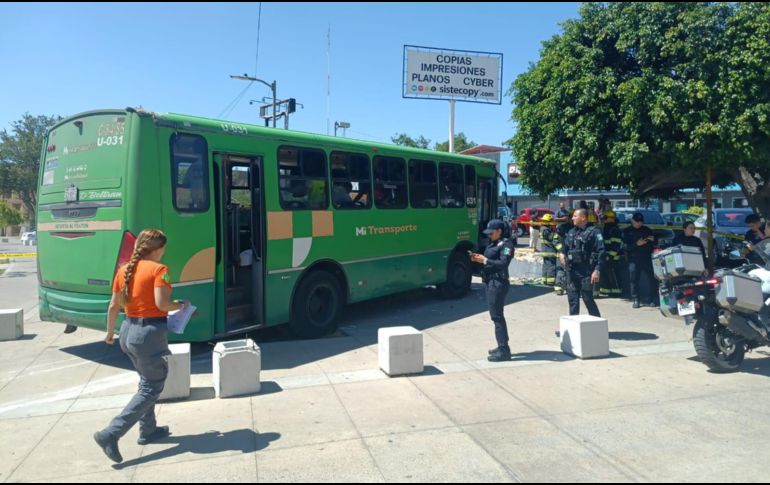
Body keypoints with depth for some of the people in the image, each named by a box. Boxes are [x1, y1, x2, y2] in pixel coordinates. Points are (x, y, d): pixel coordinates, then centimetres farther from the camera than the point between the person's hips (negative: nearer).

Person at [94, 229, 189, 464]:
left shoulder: (124, 270, 7)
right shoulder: (158, 270, -13)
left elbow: (113, 306, 11)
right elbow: (162, 304, -23)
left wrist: (110, 332, 23)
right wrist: (181, 305, -4)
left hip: (128, 330, 8)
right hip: (150, 332, -8)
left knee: (148, 381, 24)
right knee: (152, 387, 3)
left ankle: (148, 430, 32)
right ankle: (110, 434, -5)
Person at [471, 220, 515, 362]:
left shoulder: (506, 244, -9)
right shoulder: (493, 244, 18)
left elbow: (503, 263, -20)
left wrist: (485, 260, -20)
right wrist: (478, 259, 1)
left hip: (498, 283, -10)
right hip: (491, 282, 10)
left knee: (497, 316, -9)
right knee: (497, 315, 14)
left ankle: (503, 351, -6)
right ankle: (502, 347, 24)